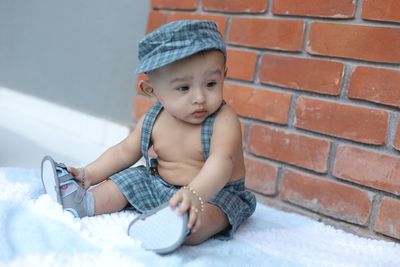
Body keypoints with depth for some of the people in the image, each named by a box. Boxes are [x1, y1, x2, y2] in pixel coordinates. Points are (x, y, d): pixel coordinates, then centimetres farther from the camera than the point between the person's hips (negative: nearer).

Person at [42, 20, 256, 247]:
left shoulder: (223, 121, -23)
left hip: (213, 192, -6)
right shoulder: (154, 121, -4)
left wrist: (194, 194, -59)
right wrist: (90, 174, -3)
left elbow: (221, 163, -40)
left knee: (194, 221, -37)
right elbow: (124, 152, 9)